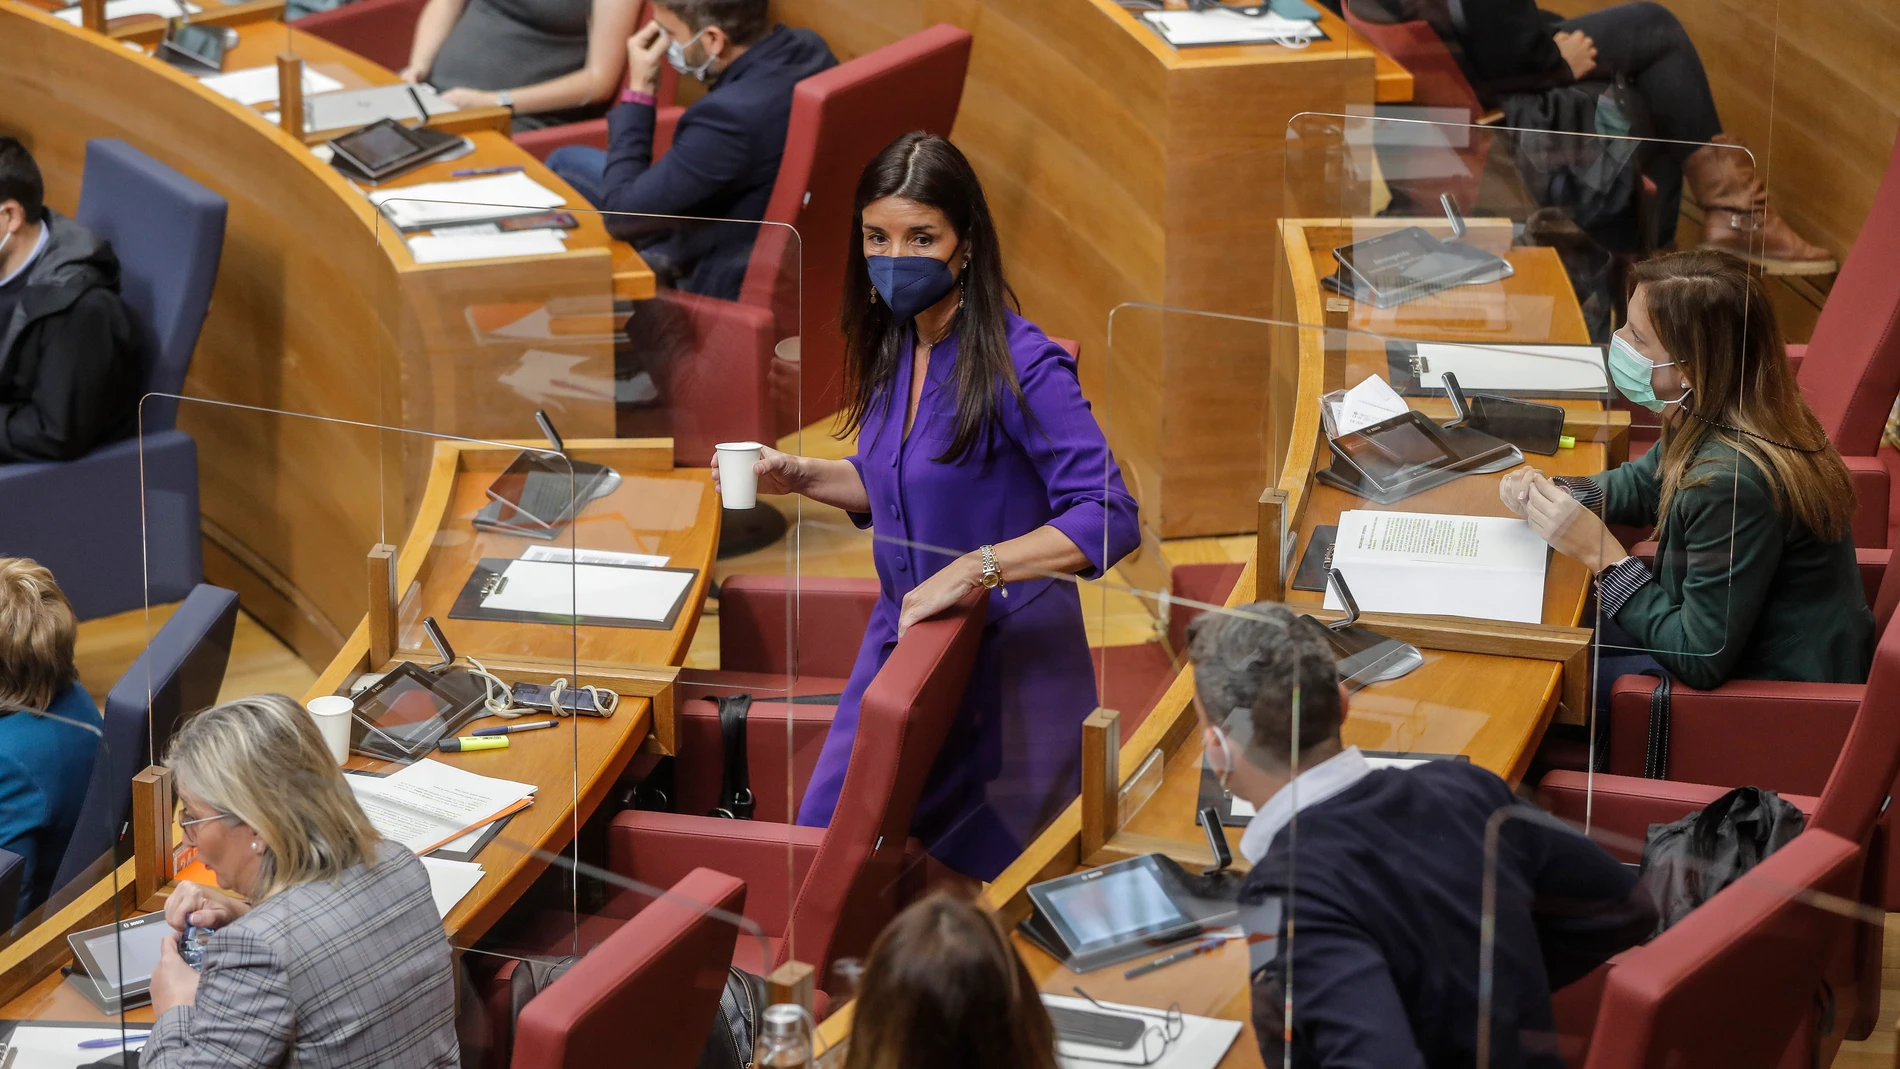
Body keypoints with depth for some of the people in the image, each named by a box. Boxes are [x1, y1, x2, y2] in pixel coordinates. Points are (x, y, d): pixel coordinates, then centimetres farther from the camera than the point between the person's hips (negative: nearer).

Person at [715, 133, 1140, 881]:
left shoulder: (1019, 364, -20)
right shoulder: (892, 349, 4)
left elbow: (1109, 518, -26)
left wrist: (974, 570, -31)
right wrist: (801, 477, 4)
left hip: (1004, 658, -7)